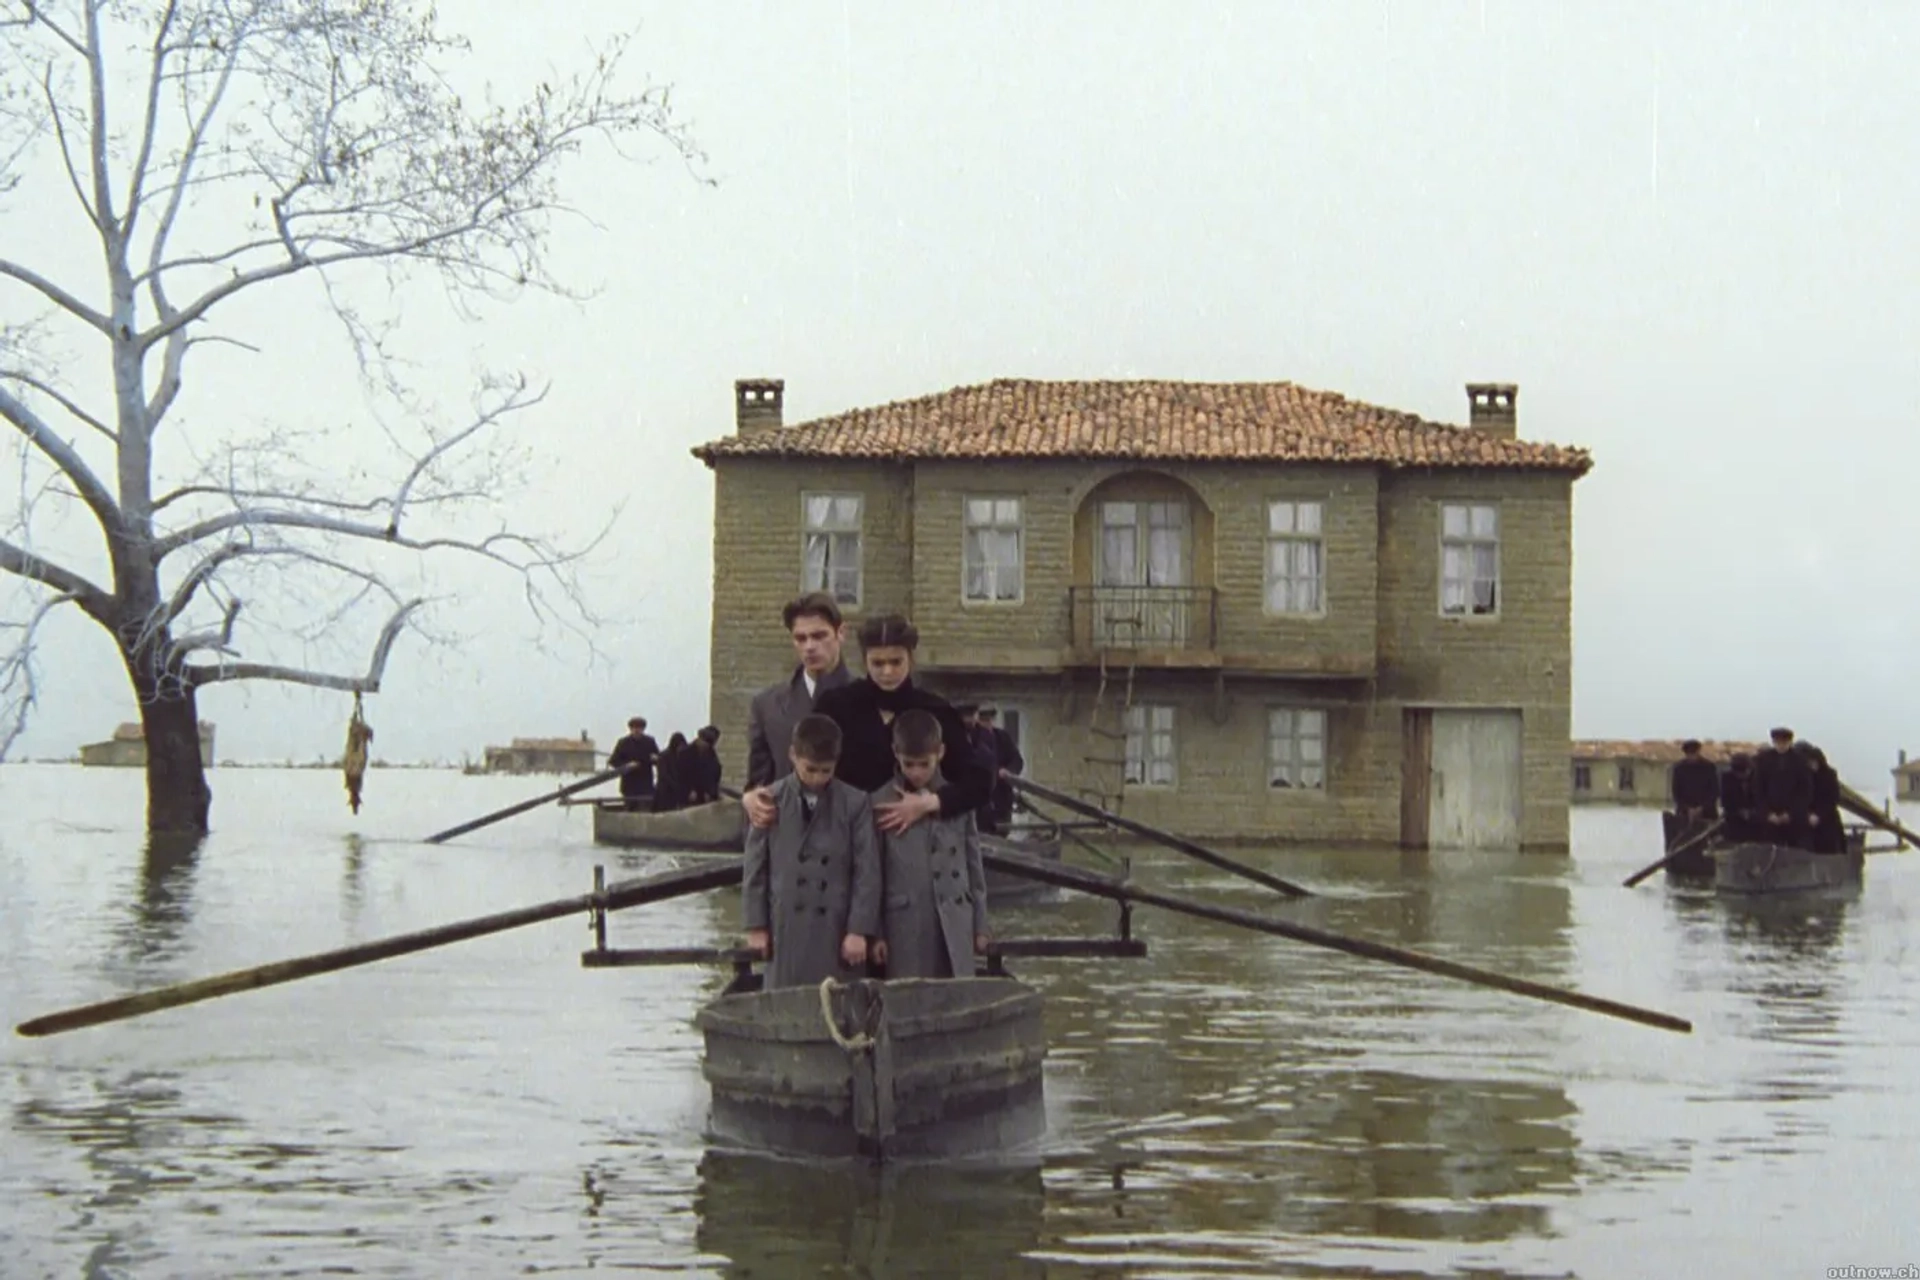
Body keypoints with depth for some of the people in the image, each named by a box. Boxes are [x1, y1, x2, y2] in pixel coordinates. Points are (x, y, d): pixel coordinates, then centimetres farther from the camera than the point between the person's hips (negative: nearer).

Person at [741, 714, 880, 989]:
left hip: (838, 933, 0)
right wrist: (756, 925, 3)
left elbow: (867, 871, 0)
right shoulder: (772, 801, 2)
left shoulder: (855, 804, 0)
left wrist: (859, 929, -4)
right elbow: (755, 866, 5)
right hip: (786, 932, 0)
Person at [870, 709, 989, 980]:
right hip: (905, 924, -2)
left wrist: (980, 925, 10)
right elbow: (873, 873, 2)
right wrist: (875, 932, 0)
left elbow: (973, 863, 11)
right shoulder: (881, 804, 1)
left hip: (954, 924, 2)